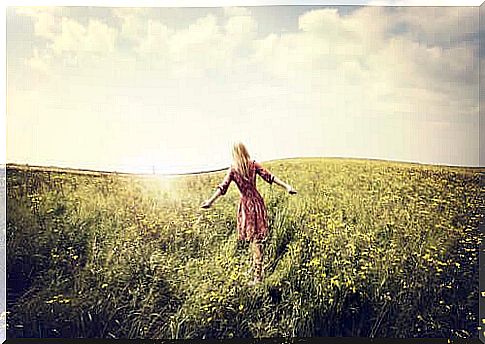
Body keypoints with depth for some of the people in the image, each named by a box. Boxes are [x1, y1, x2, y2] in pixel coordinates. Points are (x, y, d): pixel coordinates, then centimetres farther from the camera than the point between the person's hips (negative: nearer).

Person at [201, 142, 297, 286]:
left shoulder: (233, 170, -6)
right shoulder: (254, 165, -3)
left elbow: (223, 187, -15)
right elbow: (270, 177, -10)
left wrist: (210, 201, -18)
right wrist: (287, 186, -12)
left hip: (245, 204, -1)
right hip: (257, 201, 1)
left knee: (253, 238, 11)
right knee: (257, 238, 11)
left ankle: (258, 274, 18)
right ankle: (256, 267, 26)